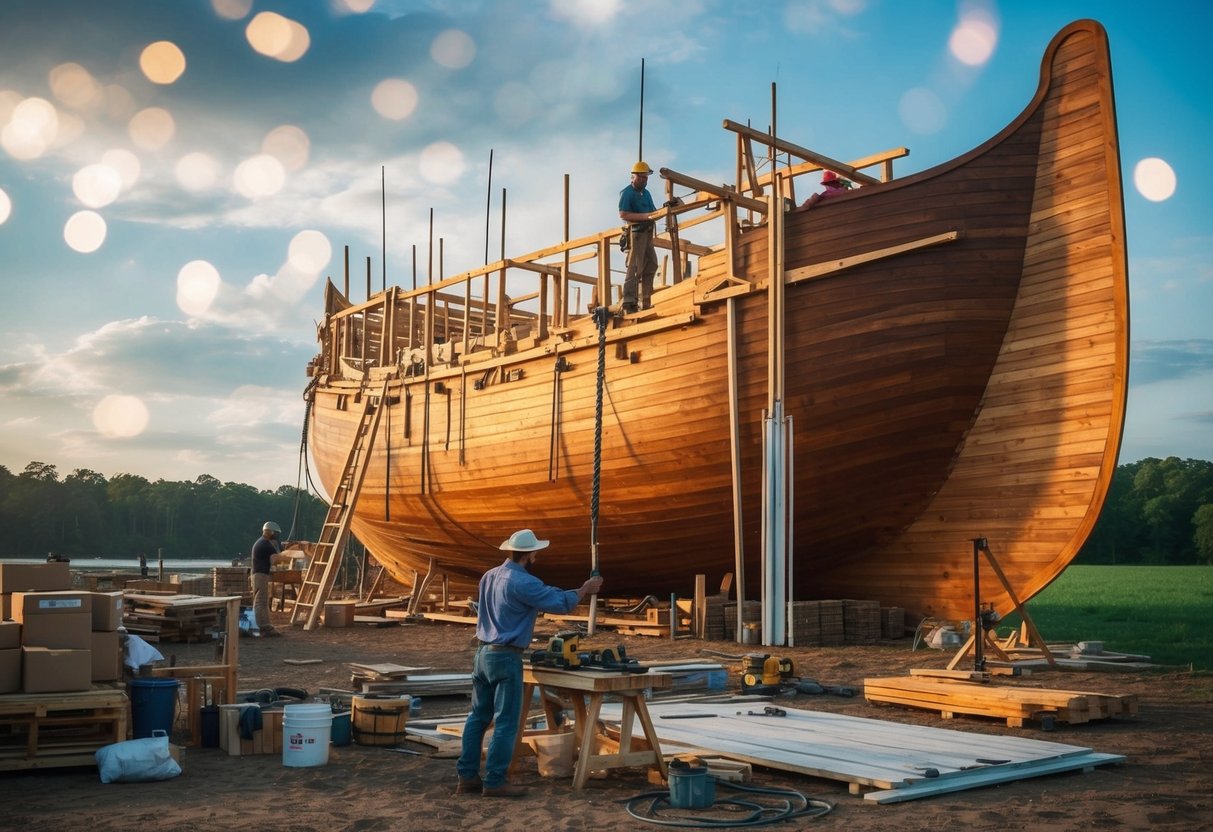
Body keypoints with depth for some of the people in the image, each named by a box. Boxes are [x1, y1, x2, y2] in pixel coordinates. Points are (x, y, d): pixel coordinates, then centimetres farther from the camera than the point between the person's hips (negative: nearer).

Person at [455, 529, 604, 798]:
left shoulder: (489, 577, 10)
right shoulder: (522, 583, -17)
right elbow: (559, 603, -13)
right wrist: (586, 589, 2)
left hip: (484, 652, 9)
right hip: (506, 657, -9)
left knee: (478, 716, 13)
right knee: (506, 722, -1)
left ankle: (467, 777, 16)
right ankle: (494, 782, 1)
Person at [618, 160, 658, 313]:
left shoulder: (646, 193, 20)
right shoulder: (627, 193, -6)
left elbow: (652, 211, 21)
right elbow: (623, 215, -17)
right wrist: (645, 216, -22)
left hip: (647, 233, 9)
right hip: (635, 232, -9)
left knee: (651, 265, 9)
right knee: (635, 267, -11)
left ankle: (645, 301, 15)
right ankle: (629, 302, -11)